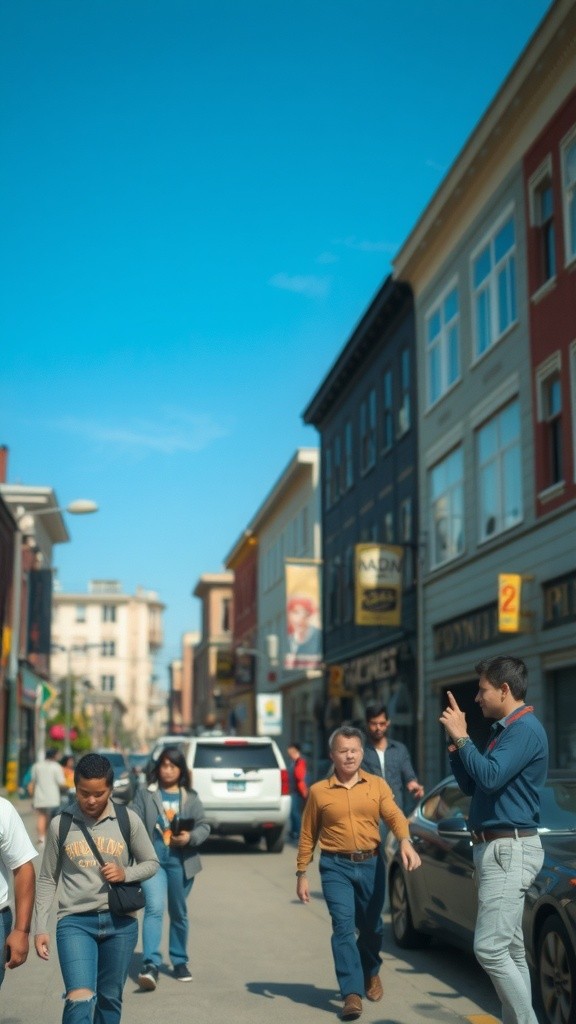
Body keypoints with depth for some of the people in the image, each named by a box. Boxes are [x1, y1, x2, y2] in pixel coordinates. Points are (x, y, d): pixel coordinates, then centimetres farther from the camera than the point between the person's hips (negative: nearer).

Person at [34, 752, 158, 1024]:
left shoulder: (128, 820, 0)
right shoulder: (60, 825, 1)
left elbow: (151, 863, 10)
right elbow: (47, 880, 7)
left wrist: (125, 874, -10)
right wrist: (40, 928, 3)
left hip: (120, 922, 1)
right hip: (75, 922, -1)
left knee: (110, 999, 11)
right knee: (79, 999, -17)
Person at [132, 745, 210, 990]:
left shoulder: (191, 797, 8)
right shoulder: (145, 794, 4)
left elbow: (204, 826, 5)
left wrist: (190, 837, -16)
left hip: (181, 862, 2)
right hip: (152, 860, -2)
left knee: (179, 913, 13)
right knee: (154, 908, -18)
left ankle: (180, 962, 27)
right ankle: (151, 964, -23)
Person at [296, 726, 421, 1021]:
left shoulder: (377, 785, 3)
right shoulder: (319, 791, 0)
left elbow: (394, 815, -11)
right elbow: (307, 836, 5)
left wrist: (405, 842, -30)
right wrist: (302, 874, 4)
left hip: (371, 864, 2)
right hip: (336, 866, -2)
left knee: (371, 927, 14)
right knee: (343, 926, -11)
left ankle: (371, 972, 42)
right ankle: (352, 993, -7)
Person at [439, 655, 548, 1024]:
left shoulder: (526, 728, -14)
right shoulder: (505, 731, 16)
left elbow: (490, 777, -26)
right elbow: (471, 785, 20)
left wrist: (462, 737, -15)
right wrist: (456, 744, 8)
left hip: (509, 850, -10)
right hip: (496, 849, 10)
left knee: (490, 948, -14)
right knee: (510, 949, 11)